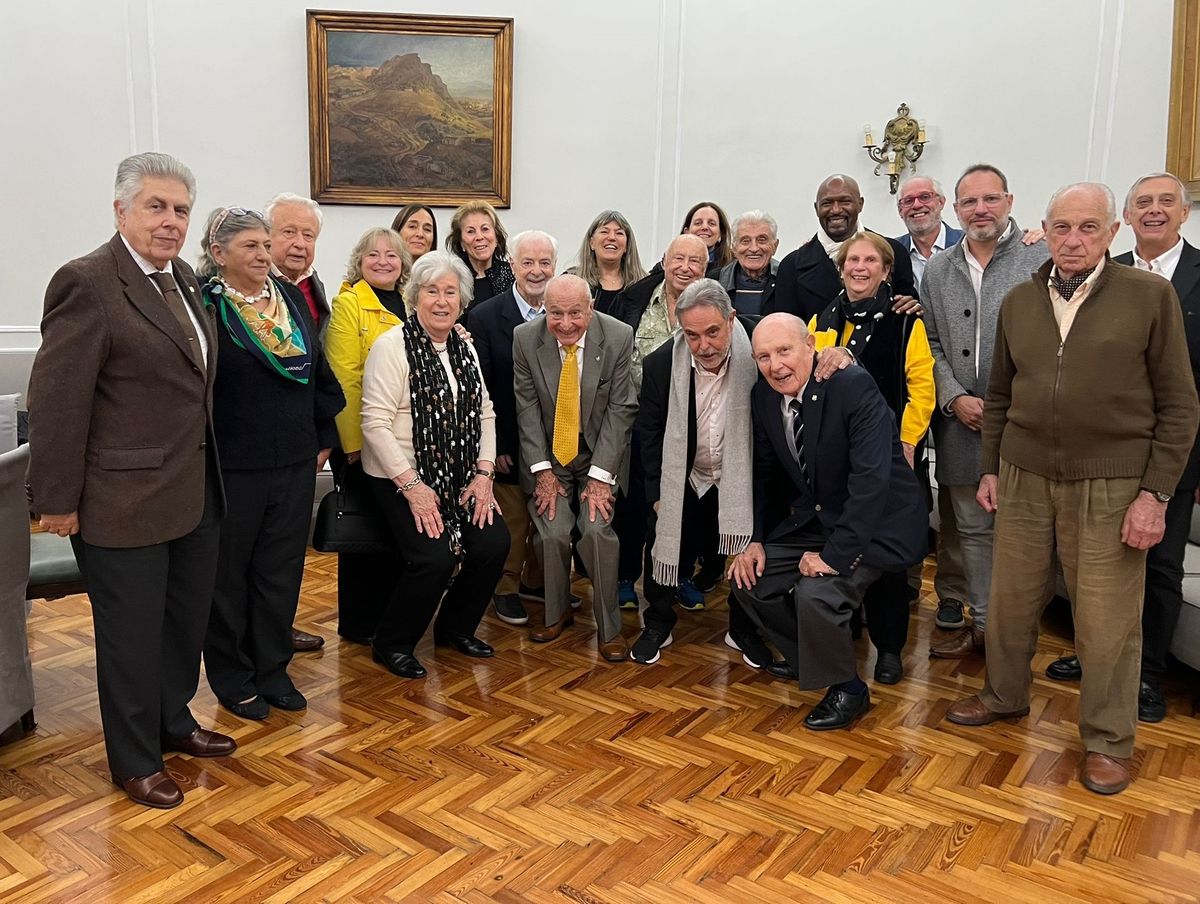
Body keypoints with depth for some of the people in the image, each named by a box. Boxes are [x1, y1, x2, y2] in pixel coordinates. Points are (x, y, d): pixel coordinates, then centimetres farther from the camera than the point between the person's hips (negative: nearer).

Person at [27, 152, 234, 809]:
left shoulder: (182, 278, 9)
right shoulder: (87, 283, -16)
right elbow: (57, 400, -16)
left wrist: (208, 472, 13)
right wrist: (58, 500, -14)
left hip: (193, 491, 8)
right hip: (123, 500, -8)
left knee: (188, 619, 20)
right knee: (134, 633, 8)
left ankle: (173, 722, 41)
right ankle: (134, 761, 28)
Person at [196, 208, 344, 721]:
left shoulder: (292, 300, 9)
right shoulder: (202, 306, -10)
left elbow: (320, 374, 14)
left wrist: (324, 438, 12)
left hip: (295, 462, 5)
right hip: (231, 466, -5)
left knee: (282, 571, 12)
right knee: (229, 573, 10)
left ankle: (272, 669, 27)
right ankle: (231, 677, 26)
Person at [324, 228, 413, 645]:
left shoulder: (410, 304, 11)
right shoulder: (348, 303, -8)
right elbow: (344, 380, -13)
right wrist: (353, 443, -16)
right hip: (363, 439, -6)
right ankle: (358, 623, 20)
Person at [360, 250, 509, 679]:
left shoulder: (465, 347, 11)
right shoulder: (392, 346, -10)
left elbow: (485, 413, 11)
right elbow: (376, 423, -15)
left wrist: (484, 473, -2)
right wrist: (412, 486, -19)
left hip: (460, 476, 6)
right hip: (400, 477, -6)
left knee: (495, 542, -10)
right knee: (436, 557, -21)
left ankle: (455, 626, 17)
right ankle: (391, 643, 6)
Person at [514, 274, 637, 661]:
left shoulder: (619, 337, -13)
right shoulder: (525, 338, -9)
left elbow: (620, 410, -11)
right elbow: (527, 408, -5)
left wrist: (600, 475, -15)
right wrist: (542, 470, -11)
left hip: (599, 452, -1)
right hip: (548, 455, 1)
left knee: (597, 529, -18)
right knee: (553, 532, -14)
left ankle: (609, 628, 1)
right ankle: (557, 613, 13)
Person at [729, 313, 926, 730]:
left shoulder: (854, 386, -24)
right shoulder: (764, 395, -3)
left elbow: (870, 479, -29)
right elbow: (766, 473, 9)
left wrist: (836, 554, -30)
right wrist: (756, 539, 0)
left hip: (875, 524, -7)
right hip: (813, 520, 8)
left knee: (815, 593, -26)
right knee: (749, 579, 0)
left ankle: (847, 690, 2)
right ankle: (813, 662, 21)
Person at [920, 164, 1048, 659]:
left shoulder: (1042, 260, -2)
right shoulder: (937, 270, 10)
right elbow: (930, 343, 8)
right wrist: (956, 399, -5)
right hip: (961, 421, 3)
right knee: (971, 527, 10)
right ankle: (980, 622, 22)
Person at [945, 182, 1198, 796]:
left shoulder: (1151, 296, -3)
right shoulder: (1018, 302, 8)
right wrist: (989, 468, 12)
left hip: (1110, 487, -3)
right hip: (1024, 479, 4)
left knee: (1108, 619, 3)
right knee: (1011, 600, 12)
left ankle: (1108, 740, 22)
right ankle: (1004, 696, 35)